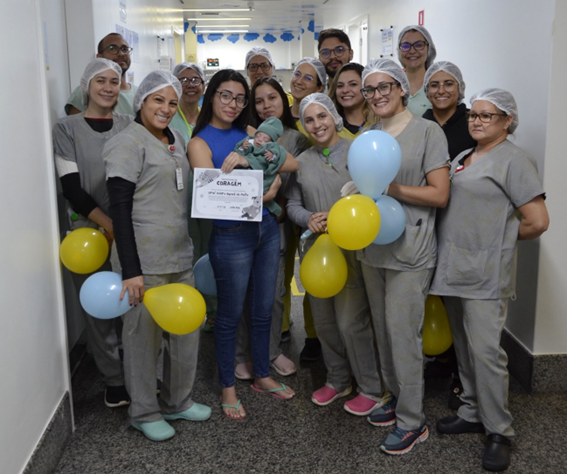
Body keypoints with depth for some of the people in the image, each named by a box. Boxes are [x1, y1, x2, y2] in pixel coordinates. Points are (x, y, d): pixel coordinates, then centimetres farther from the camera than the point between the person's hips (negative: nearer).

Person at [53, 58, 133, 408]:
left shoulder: (130, 126, 9)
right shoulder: (68, 128, 2)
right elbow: (72, 187, -5)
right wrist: (108, 223, -12)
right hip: (90, 231, -1)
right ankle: (114, 380, 17)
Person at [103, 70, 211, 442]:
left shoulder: (177, 140, 13)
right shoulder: (128, 143, -10)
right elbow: (120, 209, -15)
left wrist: (191, 248, 17)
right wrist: (130, 270, -20)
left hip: (181, 255, 8)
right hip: (146, 261, -7)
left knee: (187, 329, 14)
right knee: (145, 334, 4)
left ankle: (178, 401, 32)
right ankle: (144, 413, 23)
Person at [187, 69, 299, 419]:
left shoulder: (248, 133, 8)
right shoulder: (200, 143, -6)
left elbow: (294, 164, 3)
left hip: (267, 229, 5)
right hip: (232, 236, -5)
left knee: (263, 310, 16)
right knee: (230, 315, 7)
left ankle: (262, 376, 34)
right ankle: (228, 387, 24)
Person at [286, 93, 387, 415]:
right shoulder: (302, 161, 9)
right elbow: (293, 203, 11)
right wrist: (309, 219, -10)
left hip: (351, 249, -5)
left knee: (352, 322, -4)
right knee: (324, 321, 14)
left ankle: (372, 390, 15)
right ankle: (338, 380, 34)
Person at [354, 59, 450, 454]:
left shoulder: (427, 131, -6)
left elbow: (439, 195, -10)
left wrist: (393, 189, -19)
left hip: (410, 249, -6)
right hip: (373, 246, 7)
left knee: (403, 331, -5)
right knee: (383, 328, 14)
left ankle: (412, 421, 9)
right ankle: (396, 398, 31)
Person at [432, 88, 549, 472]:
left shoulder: (514, 160, -7)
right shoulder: (462, 158, 16)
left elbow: (538, 222, -11)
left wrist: (501, 237, 1)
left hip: (486, 274, -8)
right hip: (455, 269, 8)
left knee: (485, 350, -8)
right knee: (464, 347, 14)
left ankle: (499, 431, 7)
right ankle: (473, 413, 29)